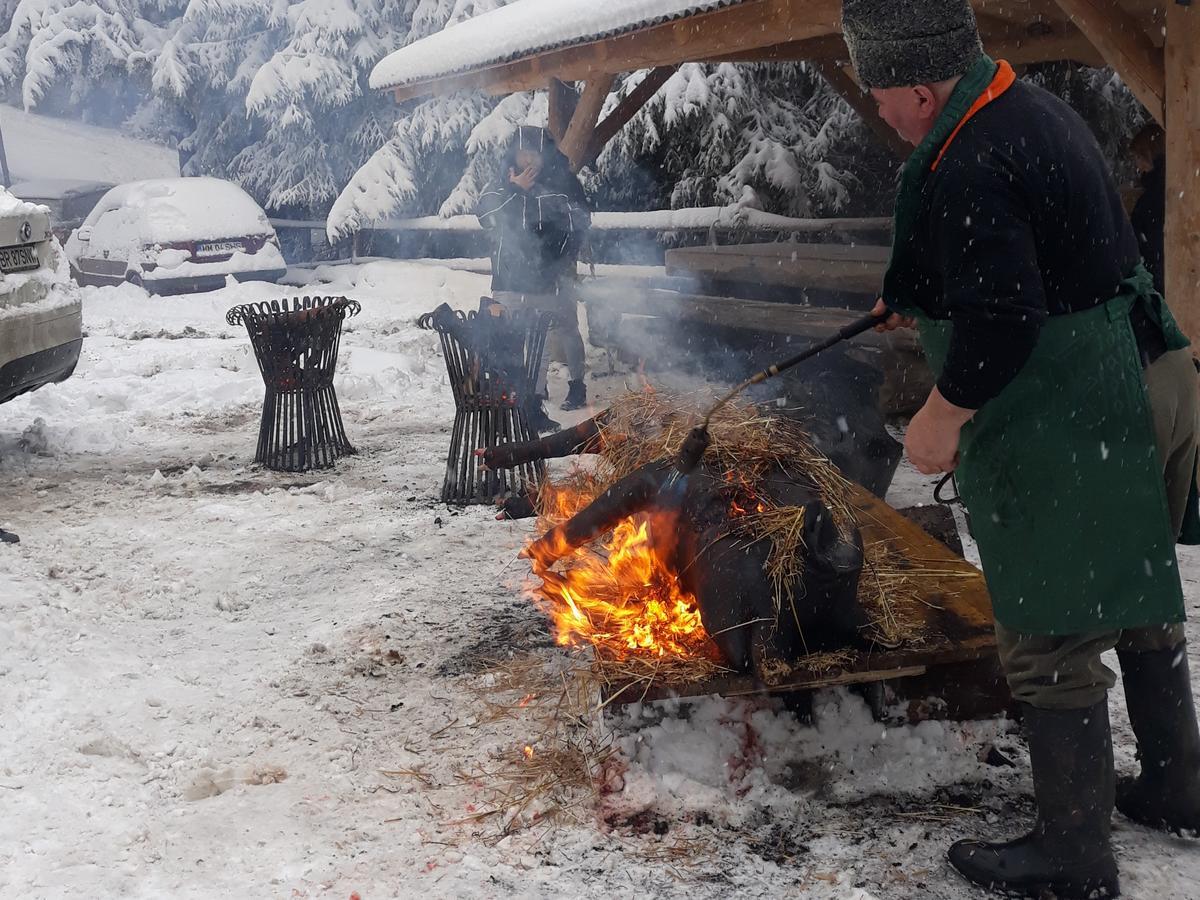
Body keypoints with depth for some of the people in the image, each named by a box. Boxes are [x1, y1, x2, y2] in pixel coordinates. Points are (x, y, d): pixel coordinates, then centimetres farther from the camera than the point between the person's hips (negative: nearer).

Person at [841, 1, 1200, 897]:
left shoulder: (962, 169, -22)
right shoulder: (1036, 109, 11)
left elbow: (1001, 320, -28)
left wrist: (943, 417, -14)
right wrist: (918, 295, 34)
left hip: (1073, 425, -11)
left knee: (1050, 637, 1)